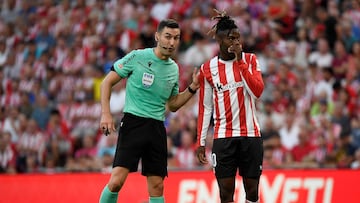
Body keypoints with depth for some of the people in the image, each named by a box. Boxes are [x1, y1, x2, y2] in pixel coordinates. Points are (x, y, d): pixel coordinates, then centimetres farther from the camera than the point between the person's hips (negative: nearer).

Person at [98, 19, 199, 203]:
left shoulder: (174, 69, 12)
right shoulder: (137, 57, -4)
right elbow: (107, 82, 1)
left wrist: (192, 88, 9)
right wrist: (105, 113, -10)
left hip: (157, 129, 5)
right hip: (133, 123, -5)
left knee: (157, 187, 3)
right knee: (117, 181, -16)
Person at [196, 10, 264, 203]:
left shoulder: (249, 59, 4)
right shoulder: (207, 69, 3)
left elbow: (257, 91, -11)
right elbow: (205, 107, 6)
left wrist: (240, 61, -15)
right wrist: (201, 142, 3)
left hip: (251, 134, 1)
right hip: (223, 137, 0)